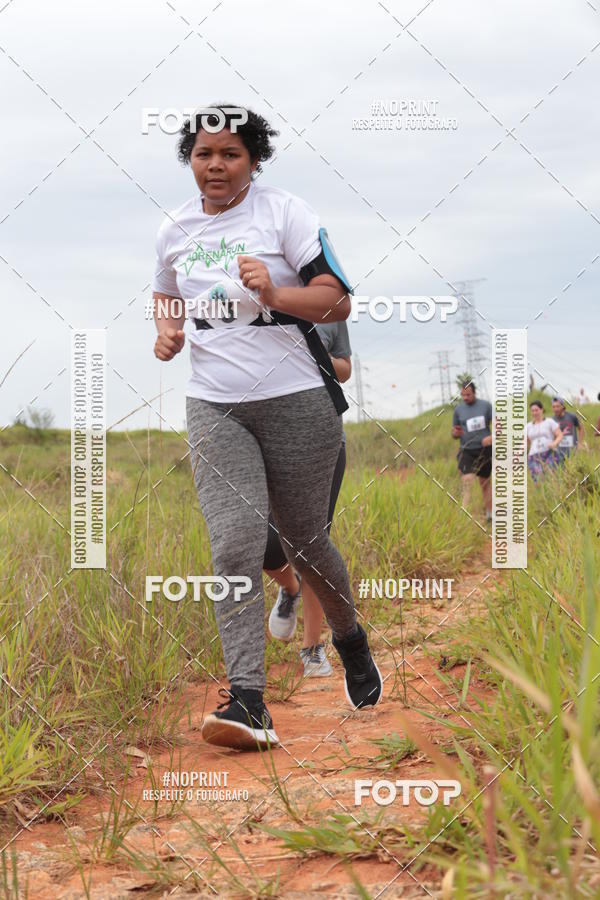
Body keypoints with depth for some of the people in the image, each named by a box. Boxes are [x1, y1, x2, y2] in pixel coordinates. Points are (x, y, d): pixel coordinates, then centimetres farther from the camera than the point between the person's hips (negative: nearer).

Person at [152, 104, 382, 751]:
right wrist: (167, 331, 7)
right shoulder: (174, 229, 9)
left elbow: (338, 302, -8)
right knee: (234, 546, -14)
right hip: (214, 406, 2)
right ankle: (247, 702, -18)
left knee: (304, 542, 9)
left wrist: (275, 295, -24)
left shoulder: (286, 213, -4)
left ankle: (349, 639, 40)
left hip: (296, 400, -2)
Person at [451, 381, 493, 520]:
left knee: (485, 481, 9)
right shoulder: (458, 409, 5)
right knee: (467, 480, -17)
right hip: (466, 450, 0)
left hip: (484, 449, 0)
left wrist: (491, 437, -20)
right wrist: (456, 433, -11)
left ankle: (489, 513, 21)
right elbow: (454, 433, 13)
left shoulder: (486, 405, 1)